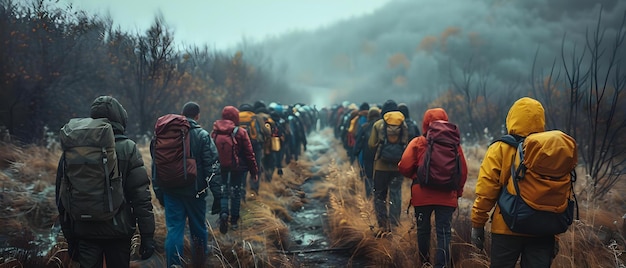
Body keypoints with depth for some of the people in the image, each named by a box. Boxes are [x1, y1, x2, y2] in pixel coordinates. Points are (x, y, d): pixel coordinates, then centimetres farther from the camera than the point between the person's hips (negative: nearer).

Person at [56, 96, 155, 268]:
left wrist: (69, 237, 16)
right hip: (118, 231, -2)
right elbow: (141, 196, -11)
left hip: (84, 231, 2)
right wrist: (147, 236, -5)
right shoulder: (127, 149, -8)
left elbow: (62, 196, 7)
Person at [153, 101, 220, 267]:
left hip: (171, 191, 2)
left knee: (174, 230, 3)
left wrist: (158, 191, 16)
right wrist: (217, 195, -7)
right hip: (195, 191, -2)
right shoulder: (202, 136, -6)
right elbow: (212, 167, -10)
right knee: (198, 229, 14)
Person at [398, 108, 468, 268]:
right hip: (447, 196, 0)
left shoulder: (418, 143, -5)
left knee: (423, 229, 15)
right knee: (444, 232, 1)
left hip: (422, 195, 0)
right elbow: (463, 171, 2)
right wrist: (457, 191, 16)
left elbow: (404, 167, -11)